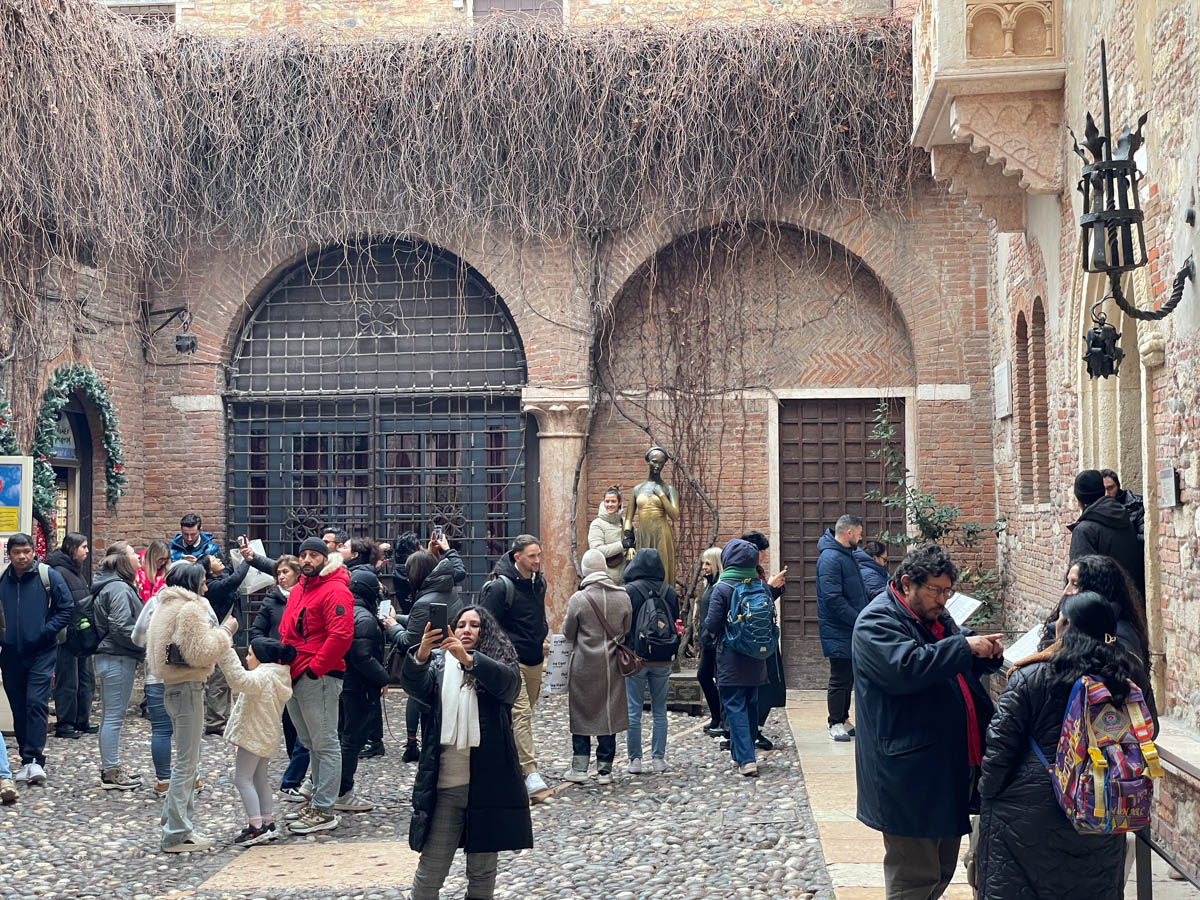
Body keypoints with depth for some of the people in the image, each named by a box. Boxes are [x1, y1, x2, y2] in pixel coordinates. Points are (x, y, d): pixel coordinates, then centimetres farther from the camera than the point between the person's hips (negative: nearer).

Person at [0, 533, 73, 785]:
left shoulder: (48, 576, -5)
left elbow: (66, 607, -2)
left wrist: (46, 631, -10)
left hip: (42, 653, -4)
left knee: (36, 703, -13)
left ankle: (35, 759, -14)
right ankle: (27, 761, 16)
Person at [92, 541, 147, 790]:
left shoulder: (114, 586, 16)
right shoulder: (119, 589, -16)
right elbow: (121, 627, -23)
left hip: (108, 656, 11)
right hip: (118, 659, -11)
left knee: (110, 716, 16)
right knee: (114, 716, -5)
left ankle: (111, 768, 25)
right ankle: (111, 773, 0)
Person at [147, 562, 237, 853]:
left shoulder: (167, 607, 17)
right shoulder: (189, 609, -14)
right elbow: (201, 653, -19)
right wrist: (225, 631, -9)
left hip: (174, 687, 10)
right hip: (188, 688, -10)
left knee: (186, 762, 17)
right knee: (187, 763, -6)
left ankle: (176, 827, 21)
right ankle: (177, 835, -3)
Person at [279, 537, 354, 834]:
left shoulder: (335, 591, -12)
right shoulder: (298, 590, 17)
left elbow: (341, 636, -21)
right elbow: (285, 631, 25)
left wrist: (314, 669, -18)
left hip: (319, 677, -10)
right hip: (294, 676, 10)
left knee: (325, 744, -4)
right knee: (310, 743, 17)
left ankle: (324, 811, -2)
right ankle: (317, 799, 26)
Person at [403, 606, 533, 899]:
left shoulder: (500, 663, 5)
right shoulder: (439, 661, 9)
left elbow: (508, 683, -18)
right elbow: (416, 686, -10)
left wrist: (468, 659, -34)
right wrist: (421, 655, -31)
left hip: (489, 780, 0)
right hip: (445, 781, 1)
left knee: (483, 869, 10)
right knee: (430, 870, 0)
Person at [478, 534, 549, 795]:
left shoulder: (539, 583, 10)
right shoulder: (501, 586, -14)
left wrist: (542, 637, 14)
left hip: (534, 660, 8)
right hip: (512, 661, -8)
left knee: (525, 713, 15)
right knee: (521, 713, -15)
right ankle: (529, 771, -20)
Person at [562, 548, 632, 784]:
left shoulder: (578, 599, -12)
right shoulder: (623, 597, -3)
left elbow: (568, 633, -2)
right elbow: (627, 630, 6)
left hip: (584, 665, -3)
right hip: (612, 666, 3)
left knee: (581, 714, 9)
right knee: (609, 714, 9)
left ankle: (579, 768, 11)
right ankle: (605, 769, 11)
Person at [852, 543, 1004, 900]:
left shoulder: (936, 615, 15)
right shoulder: (877, 622, -14)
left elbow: (958, 667, 27)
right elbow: (905, 667, -31)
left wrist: (986, 653, 4)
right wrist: (965, 647, -26)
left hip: (950, 768, 10)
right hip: (910, 774, -10)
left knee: (942, 870, 19)